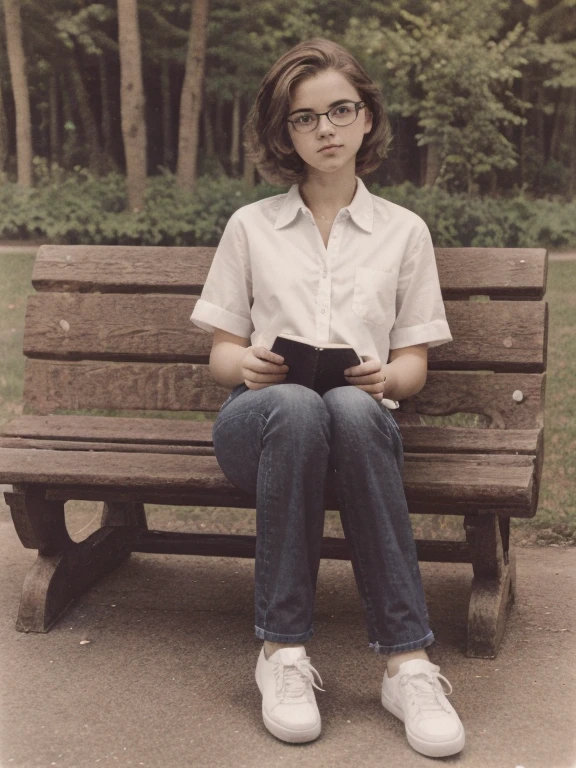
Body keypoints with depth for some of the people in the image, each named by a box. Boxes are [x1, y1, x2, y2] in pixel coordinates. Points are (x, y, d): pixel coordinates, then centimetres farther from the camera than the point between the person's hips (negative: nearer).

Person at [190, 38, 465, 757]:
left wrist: (385, 377, -12)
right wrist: (247, 364, -12)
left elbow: (414, 362, 12)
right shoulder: (250, 226, 15)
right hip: (259, 416, 0)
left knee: (352, 408, -39)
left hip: (362, 416, 0)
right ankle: (283, 651, -30)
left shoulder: (404, 232, 15)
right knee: (297, 405, -38)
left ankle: (406, 661, -36)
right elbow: (220, 352, 13)